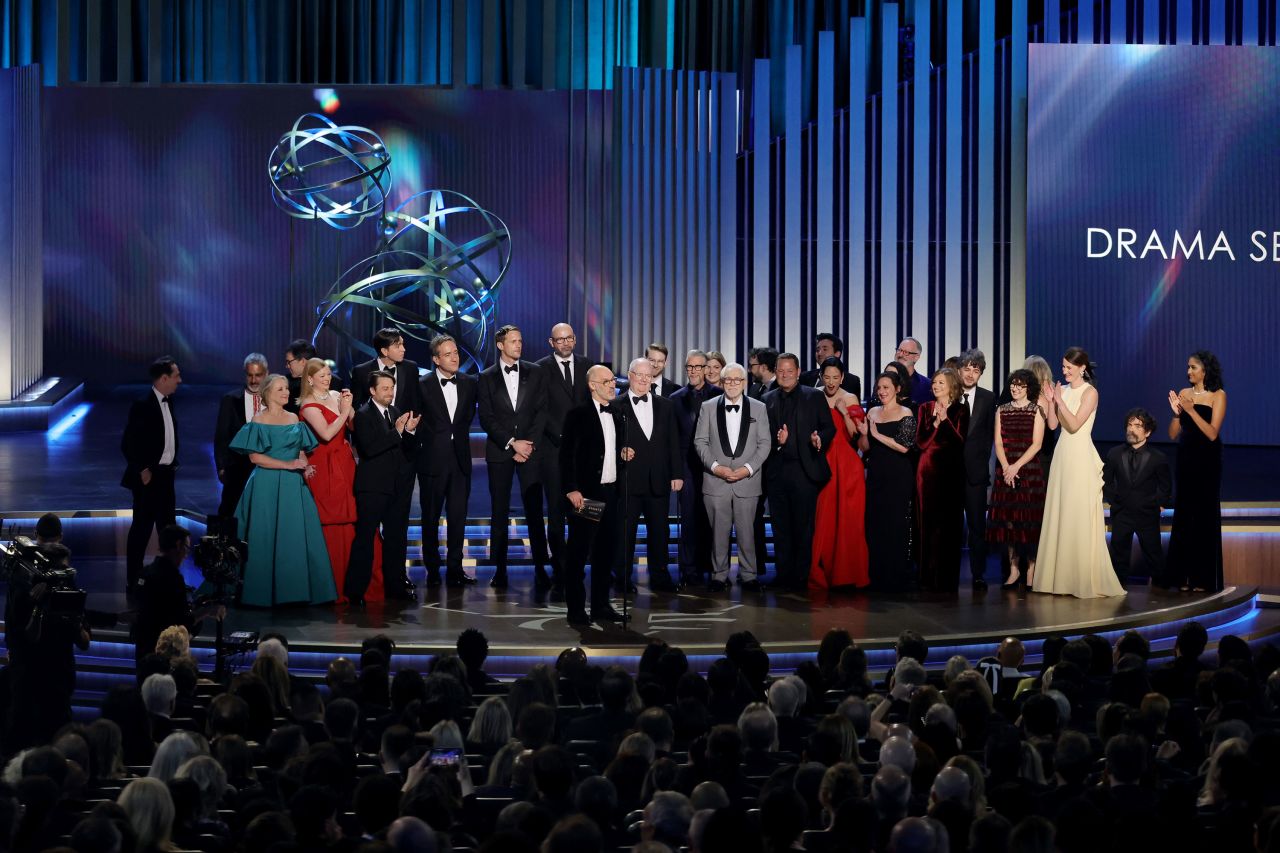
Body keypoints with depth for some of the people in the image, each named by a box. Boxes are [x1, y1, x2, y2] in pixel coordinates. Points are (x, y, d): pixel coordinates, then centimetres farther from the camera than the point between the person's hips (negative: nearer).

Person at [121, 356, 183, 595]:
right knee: (142, 529, -2)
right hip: (149, 477, -8)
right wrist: (143, 471, -15)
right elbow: (128, 443, -18)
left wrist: (173, 463, 10)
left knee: (168, 527, 14)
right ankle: (133, 582, 5)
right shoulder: (143, 405, -17)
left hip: (166, 475, 8)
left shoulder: (168, 401, 8)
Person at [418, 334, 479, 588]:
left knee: (458, 516, 5)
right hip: (433, 459, -3)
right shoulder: (423, 385, -5)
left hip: (460, 458, 3)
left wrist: (458, 435, 7)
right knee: (430, 517, 6)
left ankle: (455, 569, 11)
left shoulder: (469, 383, 7)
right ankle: (432, 570, 13)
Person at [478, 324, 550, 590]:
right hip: (499, 452, 0)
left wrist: (528, 444, -7)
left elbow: (542, 412, 3)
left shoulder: (535, 374, 8)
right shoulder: (487, 377, 5)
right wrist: (512, 443, -10)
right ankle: (500, 569, 4)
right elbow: (486, 418, -1)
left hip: (530, 450, 0)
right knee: (499, 512, 1)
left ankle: (540, 566, 1)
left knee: (534, 509, -2)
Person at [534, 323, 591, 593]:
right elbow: (540, 409, -3)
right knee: (556, 509, -2)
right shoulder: (541, 368, 3)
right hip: (553, 448, -2)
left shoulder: (587, 366, 12)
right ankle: (560, 568, 3)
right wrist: (562, 436, -10)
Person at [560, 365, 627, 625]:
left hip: (612, 493, 7)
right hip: (586, 494, -7)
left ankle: (601, 605, 19)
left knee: (607, 551, 10)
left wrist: (625, 452, 6)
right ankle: (576, 609, 4)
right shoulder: (577, 415, -7)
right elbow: (566, 455, -11)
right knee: (578, 552, -1)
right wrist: (571, 489, -17)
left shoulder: (617, 415, 14)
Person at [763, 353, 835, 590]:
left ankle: (801, 576, 4)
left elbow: (829, 427, 3)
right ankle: (783, 575, 13)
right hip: (776, 471, 3)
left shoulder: (814, 396, 5)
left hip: (804, 470, -3)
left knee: (803, 527, -2)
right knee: (780, 528, 6)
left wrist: (820, 439, -17)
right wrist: (776, 439, -10)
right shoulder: (768, 399, 13)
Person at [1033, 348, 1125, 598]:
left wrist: (1060, 401, -13)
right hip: (1062, 455, 7)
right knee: (1059, 515, 7)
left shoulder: (1089, 392, -8)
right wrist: (1051, 400, -3)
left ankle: (1085, 579, -1)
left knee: (1080, 517, -6)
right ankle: (1061, 576, 12)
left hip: (1080, 457, -7)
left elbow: (1075, 424, -17)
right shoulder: (1063, 390, 12)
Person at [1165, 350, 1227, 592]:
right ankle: (1183, 576, 10)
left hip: (1207, 461, -5)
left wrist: (1191, 410, -20)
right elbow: (1173, 434, 7)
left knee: (1205, 515, -2)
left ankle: (1203, 578, 4)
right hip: (1185, 458, 5)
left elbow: (1212, 433, -14)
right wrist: (1177, 412, -10)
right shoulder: (1183, 394, 8)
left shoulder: (1218, 395, -4)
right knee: (1183, 515, 4)